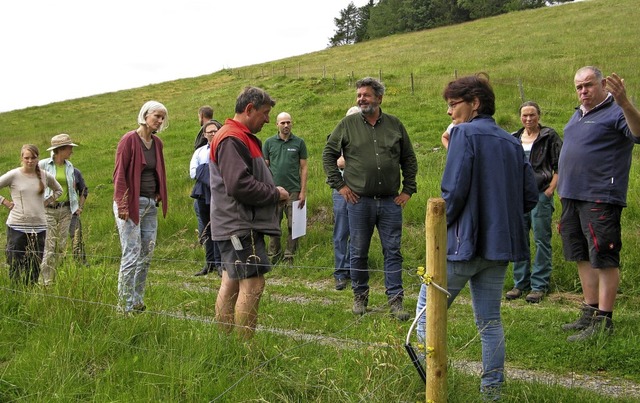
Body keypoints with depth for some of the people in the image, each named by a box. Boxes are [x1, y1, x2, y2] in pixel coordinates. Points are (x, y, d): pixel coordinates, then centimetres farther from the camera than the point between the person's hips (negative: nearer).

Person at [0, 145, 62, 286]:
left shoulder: (45, 176, 5)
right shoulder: (13, 175, -5)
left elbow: (58, 190, 22)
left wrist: (47, 201, 9)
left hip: (39, 226, 3)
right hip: (17, 226, -3)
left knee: (35, 265, 6)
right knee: (15, 265, -1)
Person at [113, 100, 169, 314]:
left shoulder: (157, 143, 11)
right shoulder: (129, 140, -9)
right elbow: (119, 174, -12)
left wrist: (159, 196, 11)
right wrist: (122, 204, -17)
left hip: (151, 205, 8)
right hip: (131, 204, -7)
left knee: (147, 254, 9)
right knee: (132, 255, -8)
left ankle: (138, 302, 18)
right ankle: (125, 306, -1)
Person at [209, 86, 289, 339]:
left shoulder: (243, 138, 20)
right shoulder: (232, 140, -15)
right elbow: (239, 185, -23)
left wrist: (273, 192, 10)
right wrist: (275, 194, -12)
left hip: (236, 226, 11)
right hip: (240, 226, -11)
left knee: (231, 283, 13)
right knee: (253, 284, -11)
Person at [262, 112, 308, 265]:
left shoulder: (299, 143, 5)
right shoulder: (269, 143, 6)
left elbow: (303, 168, 5)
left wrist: (303, 192, -2)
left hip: (293, 191, 0)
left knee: (293, 226, 2)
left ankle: (290, 258, 10)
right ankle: (273, 257, 13)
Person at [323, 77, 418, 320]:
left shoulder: (395, 125, 7)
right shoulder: (348, 125, 3)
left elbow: (409, 160, 14)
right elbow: (328, 154, 8)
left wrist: (408, 190, 8)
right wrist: (338, 184, 1)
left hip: (390, 202, 1)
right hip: (359, 200, -1)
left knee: (393, 252, 3)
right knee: (358, 252, 7)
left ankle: (395, 300, 9)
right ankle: (360, 297, 21)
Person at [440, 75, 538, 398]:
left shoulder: (465, 133, -9)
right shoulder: (512, 142, 12)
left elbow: (454, 189, -18)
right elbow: (530, 197, 10)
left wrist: (442, 223, -2)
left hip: (465, 241, -7)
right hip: (501, 244, 7)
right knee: (489, 320, 13)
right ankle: (492, 386, 15)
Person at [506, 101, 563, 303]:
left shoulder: (549, 136, -1)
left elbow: (560, 167, -2)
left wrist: (550, 190, -9)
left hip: (541, 194, -5)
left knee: (541, 240, -1)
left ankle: (539, 285, 4)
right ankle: (520, 283, 17)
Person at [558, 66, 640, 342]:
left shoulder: (616, 112, -8)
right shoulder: (578, 115, 19)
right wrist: (564, 189, 23)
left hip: (600, 199, -9)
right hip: (572, 196, 9)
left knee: (604, 259, -6)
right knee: (583, 257, 13)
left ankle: (603, 320, -3)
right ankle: (590, 313, 22)